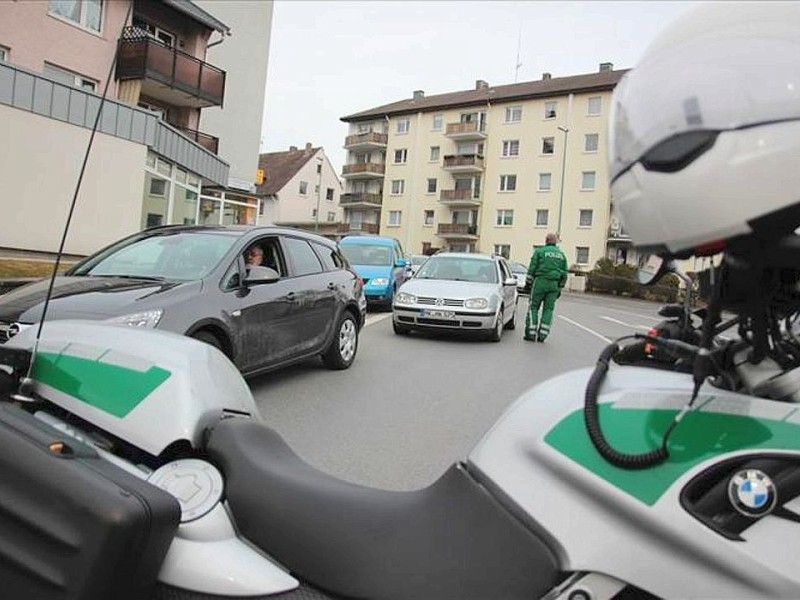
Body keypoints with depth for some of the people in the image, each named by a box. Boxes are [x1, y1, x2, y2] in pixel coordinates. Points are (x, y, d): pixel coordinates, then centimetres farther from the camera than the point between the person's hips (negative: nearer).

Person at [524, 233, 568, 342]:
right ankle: (542, 335, 3)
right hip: (554, 284, 4)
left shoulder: (539, 251, 1)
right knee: (548, 309, 6)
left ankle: (531, 333, -4)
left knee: (533, 307, 2)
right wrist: (560, 289, 20)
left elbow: (532, 268, -3)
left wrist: (528, 283, 3)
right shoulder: (561, 254, 15)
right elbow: (564, 274, 15)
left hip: (540, 282, -4)